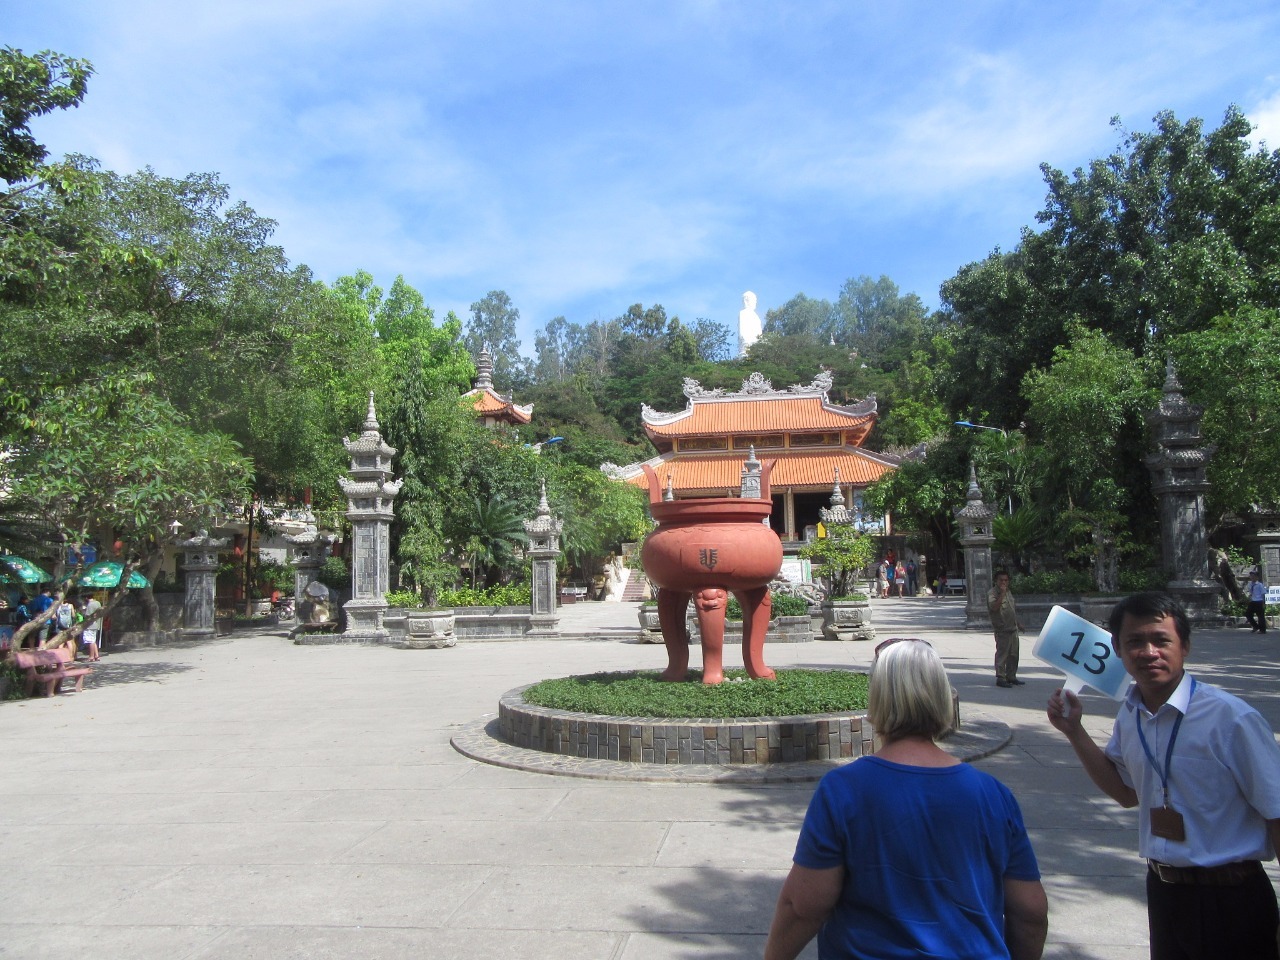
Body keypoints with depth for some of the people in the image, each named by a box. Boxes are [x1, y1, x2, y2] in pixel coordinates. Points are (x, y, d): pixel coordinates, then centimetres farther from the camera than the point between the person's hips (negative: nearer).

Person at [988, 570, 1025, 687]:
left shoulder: (1008, 592, 15)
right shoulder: (992, 593, -12)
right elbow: (994, 607, -29)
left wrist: (1018, 623, 26)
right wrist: (1002, 594, -30)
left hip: (1013, 629, 8)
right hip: (1002, 630, -8)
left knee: (1013, 655, 12)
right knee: (1002, 654, -6)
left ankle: (1011, 677, 22)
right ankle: (1000, 678, 0)